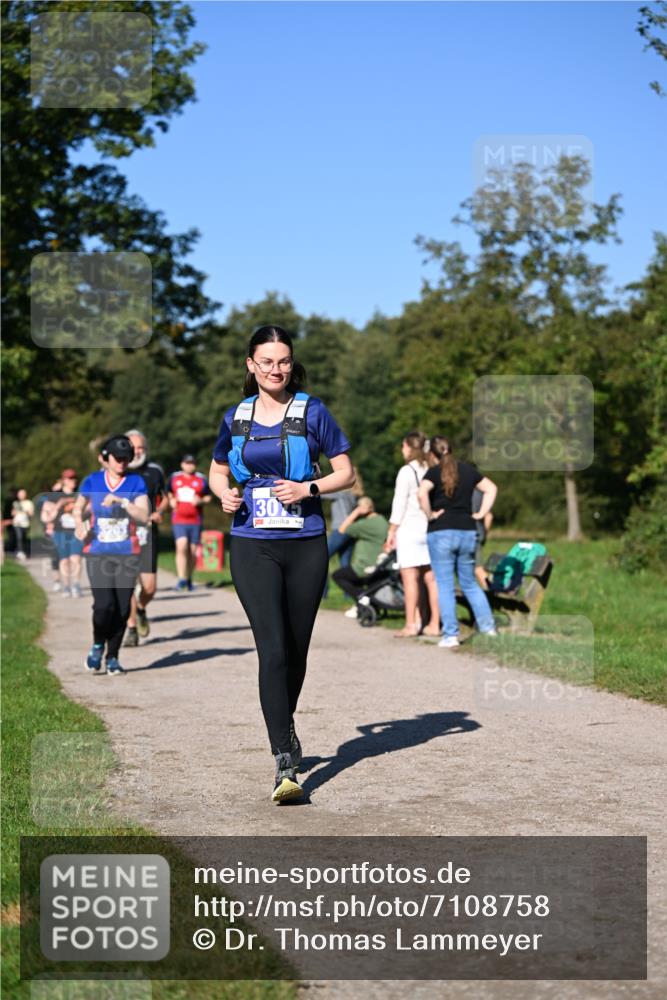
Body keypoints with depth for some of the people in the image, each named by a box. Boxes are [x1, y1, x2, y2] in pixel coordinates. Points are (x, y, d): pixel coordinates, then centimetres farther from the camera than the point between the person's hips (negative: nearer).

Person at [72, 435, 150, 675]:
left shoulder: (136, 482, 1)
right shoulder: (92, 481, 4)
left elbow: (144, 516, -10)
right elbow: (78, 507, 20)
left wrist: (121, 501, -21)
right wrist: (79, 526, 0)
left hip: (127, 554, 1)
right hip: (97, 553, -1)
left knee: (122, 608, -1)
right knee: (104, 604, -15)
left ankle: (112, 657, 15)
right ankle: (97, 645, 12)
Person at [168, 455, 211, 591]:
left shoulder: (201, 479, 6)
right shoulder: (174, 478, 9)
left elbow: (208, 497, 10)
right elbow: (169, 494, 20)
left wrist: (200, 501, -11)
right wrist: (171, 501, -1)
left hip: (195, 521, 1)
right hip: (178, 520, -1)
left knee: (192, 551, 5)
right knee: (181, 547, -17)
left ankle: (189, 579, 20)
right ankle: (181, 579, -17)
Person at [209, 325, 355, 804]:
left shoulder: (311, 411, 0)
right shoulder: (236, 418, 8)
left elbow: (347, 473, 3)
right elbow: (218, 470, 23)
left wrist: (308, 488, -14)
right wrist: (224, 494, 1)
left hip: (306, 547, 0)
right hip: (253, 548, 0)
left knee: (297, 651, 10)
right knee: (273, 650, -13)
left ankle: (285, 725, 38)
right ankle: (285, 764, -14)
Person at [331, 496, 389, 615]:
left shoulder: (367, 524, -20)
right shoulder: (382, 521, 8)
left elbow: (342, 530, -15)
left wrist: (355, 512, -14)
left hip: (365, 569, -9)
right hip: (379, 567, 9)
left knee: (337, 575, 10)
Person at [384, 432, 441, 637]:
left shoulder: (407, 471, -8)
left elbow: (399, 504, -9)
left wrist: (391, 532, -4)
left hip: (410, 528, -6)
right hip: (431, 528, 6)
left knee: (409, 577, -4)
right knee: (431, 577, 7)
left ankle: (410, 624, -5)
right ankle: (434, 624, 9)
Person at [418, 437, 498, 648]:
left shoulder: (434, 472, -5)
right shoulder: (468, 470, 10)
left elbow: (422, 493, -23)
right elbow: (491, 488, 16)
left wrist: (430, 514, -11)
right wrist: (482, 513, 13)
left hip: (441, 532, -4)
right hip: (467, 531, 4)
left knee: (445, 585, 1)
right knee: (470, 583, 17)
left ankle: (450, 635, -1)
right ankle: (488, 626, 12)